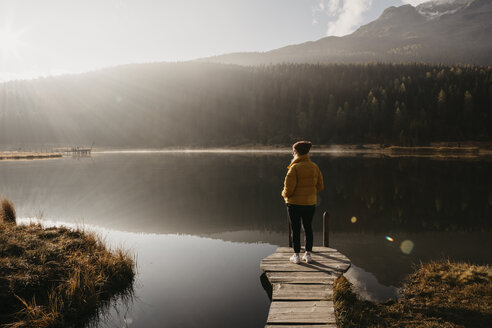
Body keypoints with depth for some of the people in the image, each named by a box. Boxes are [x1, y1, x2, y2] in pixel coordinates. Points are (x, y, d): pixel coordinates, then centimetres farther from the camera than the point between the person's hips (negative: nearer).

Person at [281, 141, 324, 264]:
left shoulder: (294, 168, -18)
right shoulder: (314, 167, 0)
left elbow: (289, 188, -19)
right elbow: (320, 186, 6)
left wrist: (284, 194, 2)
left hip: (295, 204, -5)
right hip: (310, 203, 5)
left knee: (295, 229, 6)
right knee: (308, 228, 15)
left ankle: (296, 256, 14)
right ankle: (308, 254, 22)